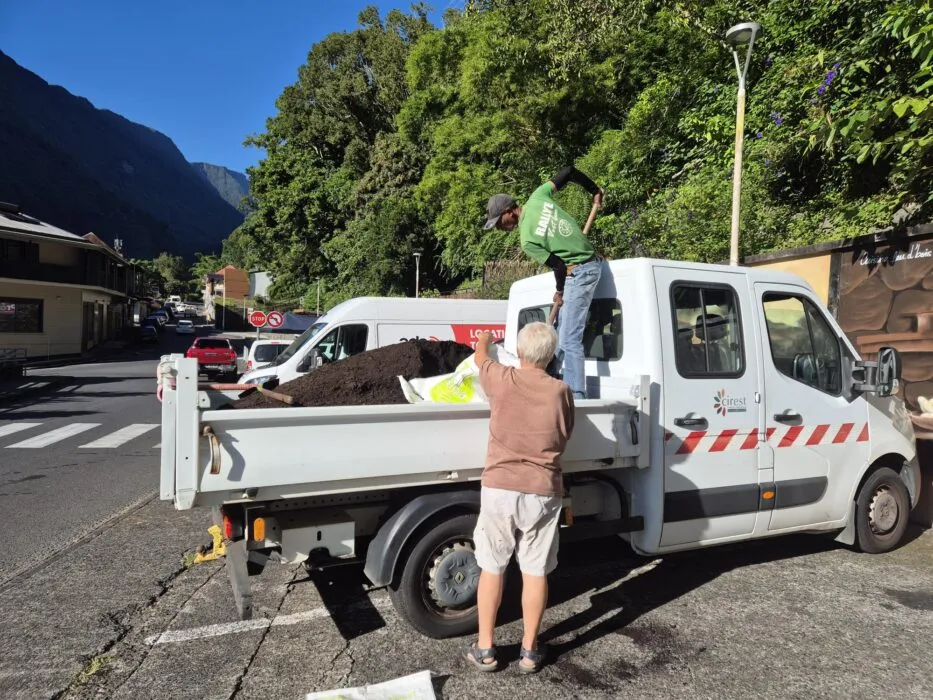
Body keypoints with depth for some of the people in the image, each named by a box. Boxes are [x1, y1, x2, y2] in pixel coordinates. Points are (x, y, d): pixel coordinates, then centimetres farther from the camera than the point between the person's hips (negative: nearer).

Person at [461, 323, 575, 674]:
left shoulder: (502, 379, -6)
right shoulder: (561, 391, -5)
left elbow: (480, 358, 17)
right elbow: (564, 437, 8)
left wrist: (484, 341, 39)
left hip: (499, 488, 0)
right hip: (542, 492, 0)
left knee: (491, 568, 13)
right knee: (535, 572, 12)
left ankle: (484, 648, 24)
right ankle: (530, 650, 25)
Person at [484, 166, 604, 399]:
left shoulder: (527, 240, -19)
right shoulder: (537, 197, 1)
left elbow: (558, 266, -15)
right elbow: (569, 171, 6)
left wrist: (559, 292, 3)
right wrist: (595, 191, 19)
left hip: (579, 272, -10)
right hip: (591, 262, 10)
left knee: (570, 340, -10)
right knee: (563, 327, 15)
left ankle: (577, 395, -11)